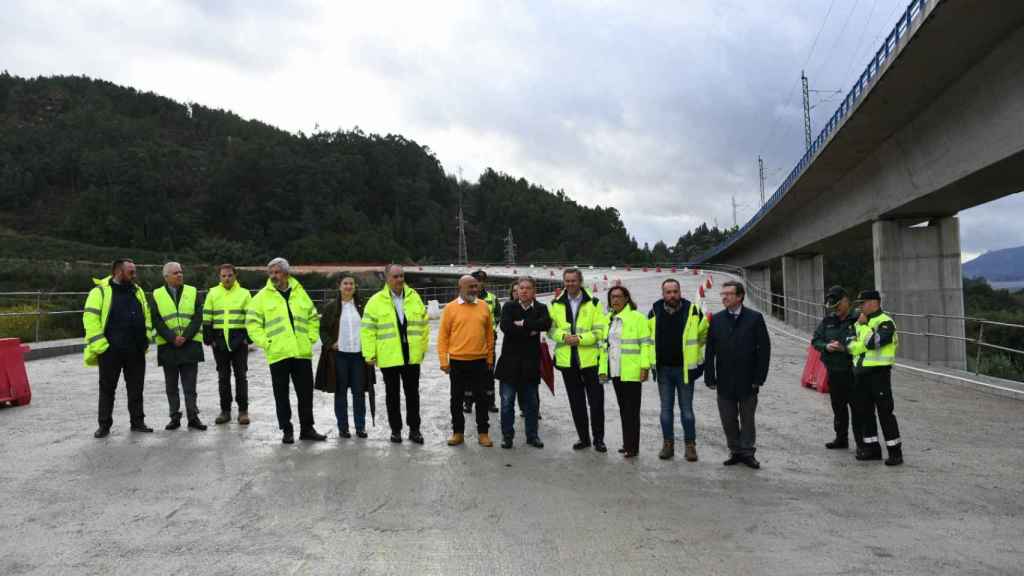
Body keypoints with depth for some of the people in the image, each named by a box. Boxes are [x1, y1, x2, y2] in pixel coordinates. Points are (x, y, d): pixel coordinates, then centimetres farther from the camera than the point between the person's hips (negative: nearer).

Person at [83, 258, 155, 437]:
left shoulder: (138, 291, 13)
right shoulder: (100, 291, -5)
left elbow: (147, 316, 19)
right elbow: (90, 318, -10)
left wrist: (145, 340, 10)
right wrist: (99, 344, -15)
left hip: (136, 351, 5)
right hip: (110, 351, -5)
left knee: (136, 388, 10)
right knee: (107, 389, 5)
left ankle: (138, 422, 19)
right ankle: (104, 425, 14)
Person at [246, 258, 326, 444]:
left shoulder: (300, 293, 10)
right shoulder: (262, 296, 1)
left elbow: (313, 318, 17)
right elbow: (252, 322, 0)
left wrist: (310, 339, 6)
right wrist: (265, 342, -8)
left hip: (302, 353, 2)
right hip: (278, 354, -2)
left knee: (306, 392, 7)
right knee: (281, 394, 5)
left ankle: (307, 428, 19)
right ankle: (287, 430, 16)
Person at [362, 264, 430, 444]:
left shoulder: (414, 297, 5)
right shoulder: (376, 301, -4)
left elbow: (424, 324, 11)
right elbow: (367, 330, -4)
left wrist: (423, 347, 8)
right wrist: (369, 354, -8)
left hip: (412, 357, 2)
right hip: (388, 358, -2)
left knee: (412, 393, 8)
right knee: (392, 395, 9)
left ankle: (414, 429, 18)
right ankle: (395, 429, 20)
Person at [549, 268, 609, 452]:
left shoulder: (593, 303, -1)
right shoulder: (556, 304, 7)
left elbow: (600, 331, -5)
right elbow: (551, 328, 7)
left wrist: (581, 338, -17)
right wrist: (563, 336, -13)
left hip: (590, 359, -3)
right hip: (566, 360, 3)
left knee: (596, 401, 0)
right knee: (576, 402, 11)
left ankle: (598, 439, 14)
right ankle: (583, 438, 23)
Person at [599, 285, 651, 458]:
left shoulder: (637, 317, -6)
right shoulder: (608, 319, 14)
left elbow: (645, 343, -9)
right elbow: (605, 345, 17)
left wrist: (644, 366, -16)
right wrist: (603, 369, 13)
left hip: (631, 372, -6)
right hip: (615, 372, 6)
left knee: (632, 410, -3)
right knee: (623, 409, 12)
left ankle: (632, 447, 2)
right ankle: (627, 444, 21)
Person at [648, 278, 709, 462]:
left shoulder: (693, 311, -8)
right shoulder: (655, 312, -1)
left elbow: (704, 334, 6)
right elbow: (647, 335, 16)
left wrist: (693, 350, 8)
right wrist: (653, 359, 13)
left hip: (684, 368, -2)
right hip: (663, 369, 2)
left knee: (686, 409, 5)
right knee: (666, 409, 10)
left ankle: (690, 445, 16)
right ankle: (668, 443, 20)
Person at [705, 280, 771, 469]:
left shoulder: (755, 318, -4)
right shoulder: (716, 320, 3)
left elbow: (764, 349, -4)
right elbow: (709, 350, 3)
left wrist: (759, 378, -9)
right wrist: (710, 377, -3)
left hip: (747, 381, -2)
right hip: (725, 381, 2)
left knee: (747, 419, 8)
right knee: (728, 420, 8)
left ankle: (747, 452, 19)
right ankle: (735, 451, 20)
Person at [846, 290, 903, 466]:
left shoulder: (885, 322, -10)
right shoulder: (859, 322, 15)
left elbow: (873, 342, -24)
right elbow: (850, 344, 11)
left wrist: (864, 325, -15)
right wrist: (855, 345, -9)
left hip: (879, 373, -8)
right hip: (861, 373, 8)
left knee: (885, 412, -6)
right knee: (865, 411, 13)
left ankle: (895, 451, 2)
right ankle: (872, 448, 23)